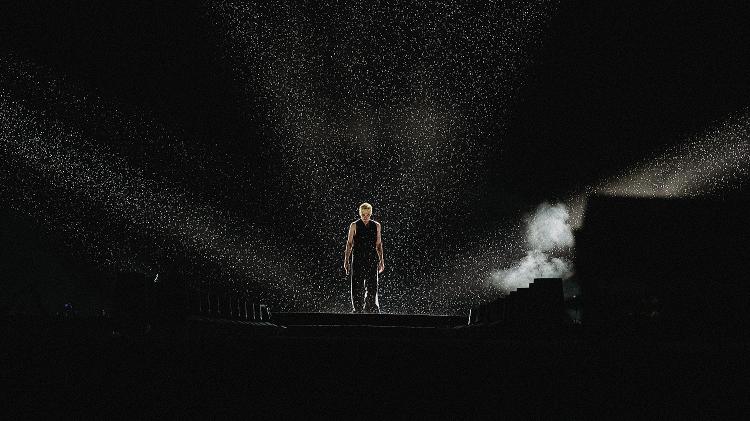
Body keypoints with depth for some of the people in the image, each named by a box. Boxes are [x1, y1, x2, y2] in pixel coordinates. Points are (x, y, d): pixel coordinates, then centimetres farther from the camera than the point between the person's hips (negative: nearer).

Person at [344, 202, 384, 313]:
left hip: (372, 260, 2)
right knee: (357, 287, -2)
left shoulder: (376, 226, 8)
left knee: (372, 287, 0)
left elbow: (379, 244, 12)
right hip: (358, 260, -2)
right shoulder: (354, 226, 2)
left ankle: (371, 310, 6)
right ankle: (357, 309, 5)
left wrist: (381, 261, 8)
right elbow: (349, 244, 4)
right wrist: (346, 260, -1)